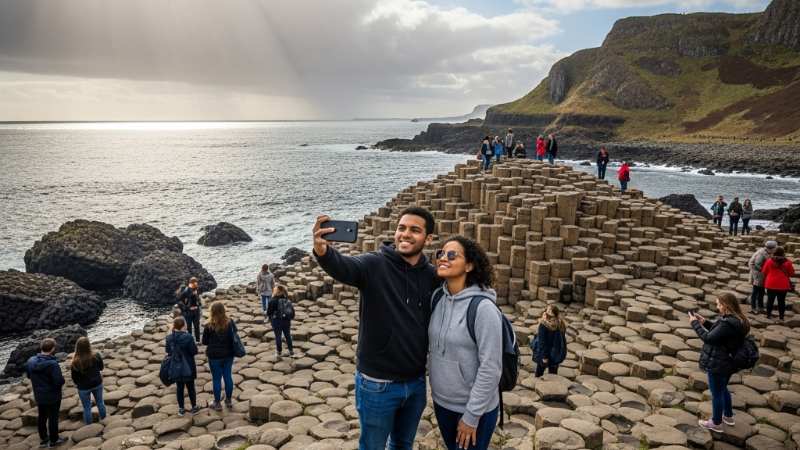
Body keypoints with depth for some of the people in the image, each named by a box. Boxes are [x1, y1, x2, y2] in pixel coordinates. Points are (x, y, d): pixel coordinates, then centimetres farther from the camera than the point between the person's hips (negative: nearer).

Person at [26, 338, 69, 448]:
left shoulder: (31, 361, -9)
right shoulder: (53, 364, -31)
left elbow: (29, 376, 9)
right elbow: (59, 381, -30)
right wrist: (63, 379, -9)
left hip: (39, 396, 6)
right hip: (53, 396, -6)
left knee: (42, 417, 22)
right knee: (53, 418, 10)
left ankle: (43, 438, 38)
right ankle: (54, 441, 25)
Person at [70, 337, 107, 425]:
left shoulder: (75, 363, -25)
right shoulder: (96, 357, -21)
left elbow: (74, 378, -9)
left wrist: (77, 384, 11)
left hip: (83, 388, -2)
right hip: (97, 384, 3)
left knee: (87, 408, 16)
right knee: (100, 402, 25)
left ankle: (89, 425, 32)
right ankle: (103, 419, 42)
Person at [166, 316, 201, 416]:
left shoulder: (169, 337, -8)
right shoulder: (188, 337, -22)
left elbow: (168, 350, 7)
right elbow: (195, 351, -18)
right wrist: (194, 344, 1)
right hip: (188, 367, -3)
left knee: (179, 388, 16)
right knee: (191, 387, 12)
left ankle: (181, 409, 26)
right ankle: (194, 407, 25)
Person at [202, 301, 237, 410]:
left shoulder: (209, 326, -17)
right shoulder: (230, 322, -7)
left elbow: (204, 342, -4)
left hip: (214, 356, -4)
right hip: (228, 354, 4)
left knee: (216, 379, 9)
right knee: (228, 376, 15)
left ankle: (217, 403, 20)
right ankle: (229, 400, 28)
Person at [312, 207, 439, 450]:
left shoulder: (432, 276, -1)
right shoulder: (375, 264, -16)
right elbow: (342, 267, -36)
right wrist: (322, 250, -58)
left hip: (416, 382, 4)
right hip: (378, 384, -4)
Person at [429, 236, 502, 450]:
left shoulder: (483, 308, -22)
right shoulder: (438, 299, -3)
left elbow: (491, 368, -20)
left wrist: (471, 415, -16)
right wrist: (433, 387, 8)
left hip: (475, 409, -6)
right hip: (441, 402, 6)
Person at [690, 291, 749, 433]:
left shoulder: (728, 323, -30)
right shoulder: (737, 320, 1)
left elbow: (708, 338, -26)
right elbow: (718, 332, 14)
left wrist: (695, 323, -16)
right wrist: (705, 322, 3)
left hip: (718, 364, -10)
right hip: (728, 362, 10)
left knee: (716, 393, 8)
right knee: (723, 389, 28)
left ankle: (716, 423, 24)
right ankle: (728, 416, 44)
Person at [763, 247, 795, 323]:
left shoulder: (769, 261, -6)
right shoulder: (787, 262, -6)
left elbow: (764, 272, 5)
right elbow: (792, 273, 4)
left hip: (771, 284, 0)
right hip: (783, 285, 0)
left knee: (770, 300, 13)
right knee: (781, 301, 6)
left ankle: (768, 315, 26)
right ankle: (781, 318, 4)